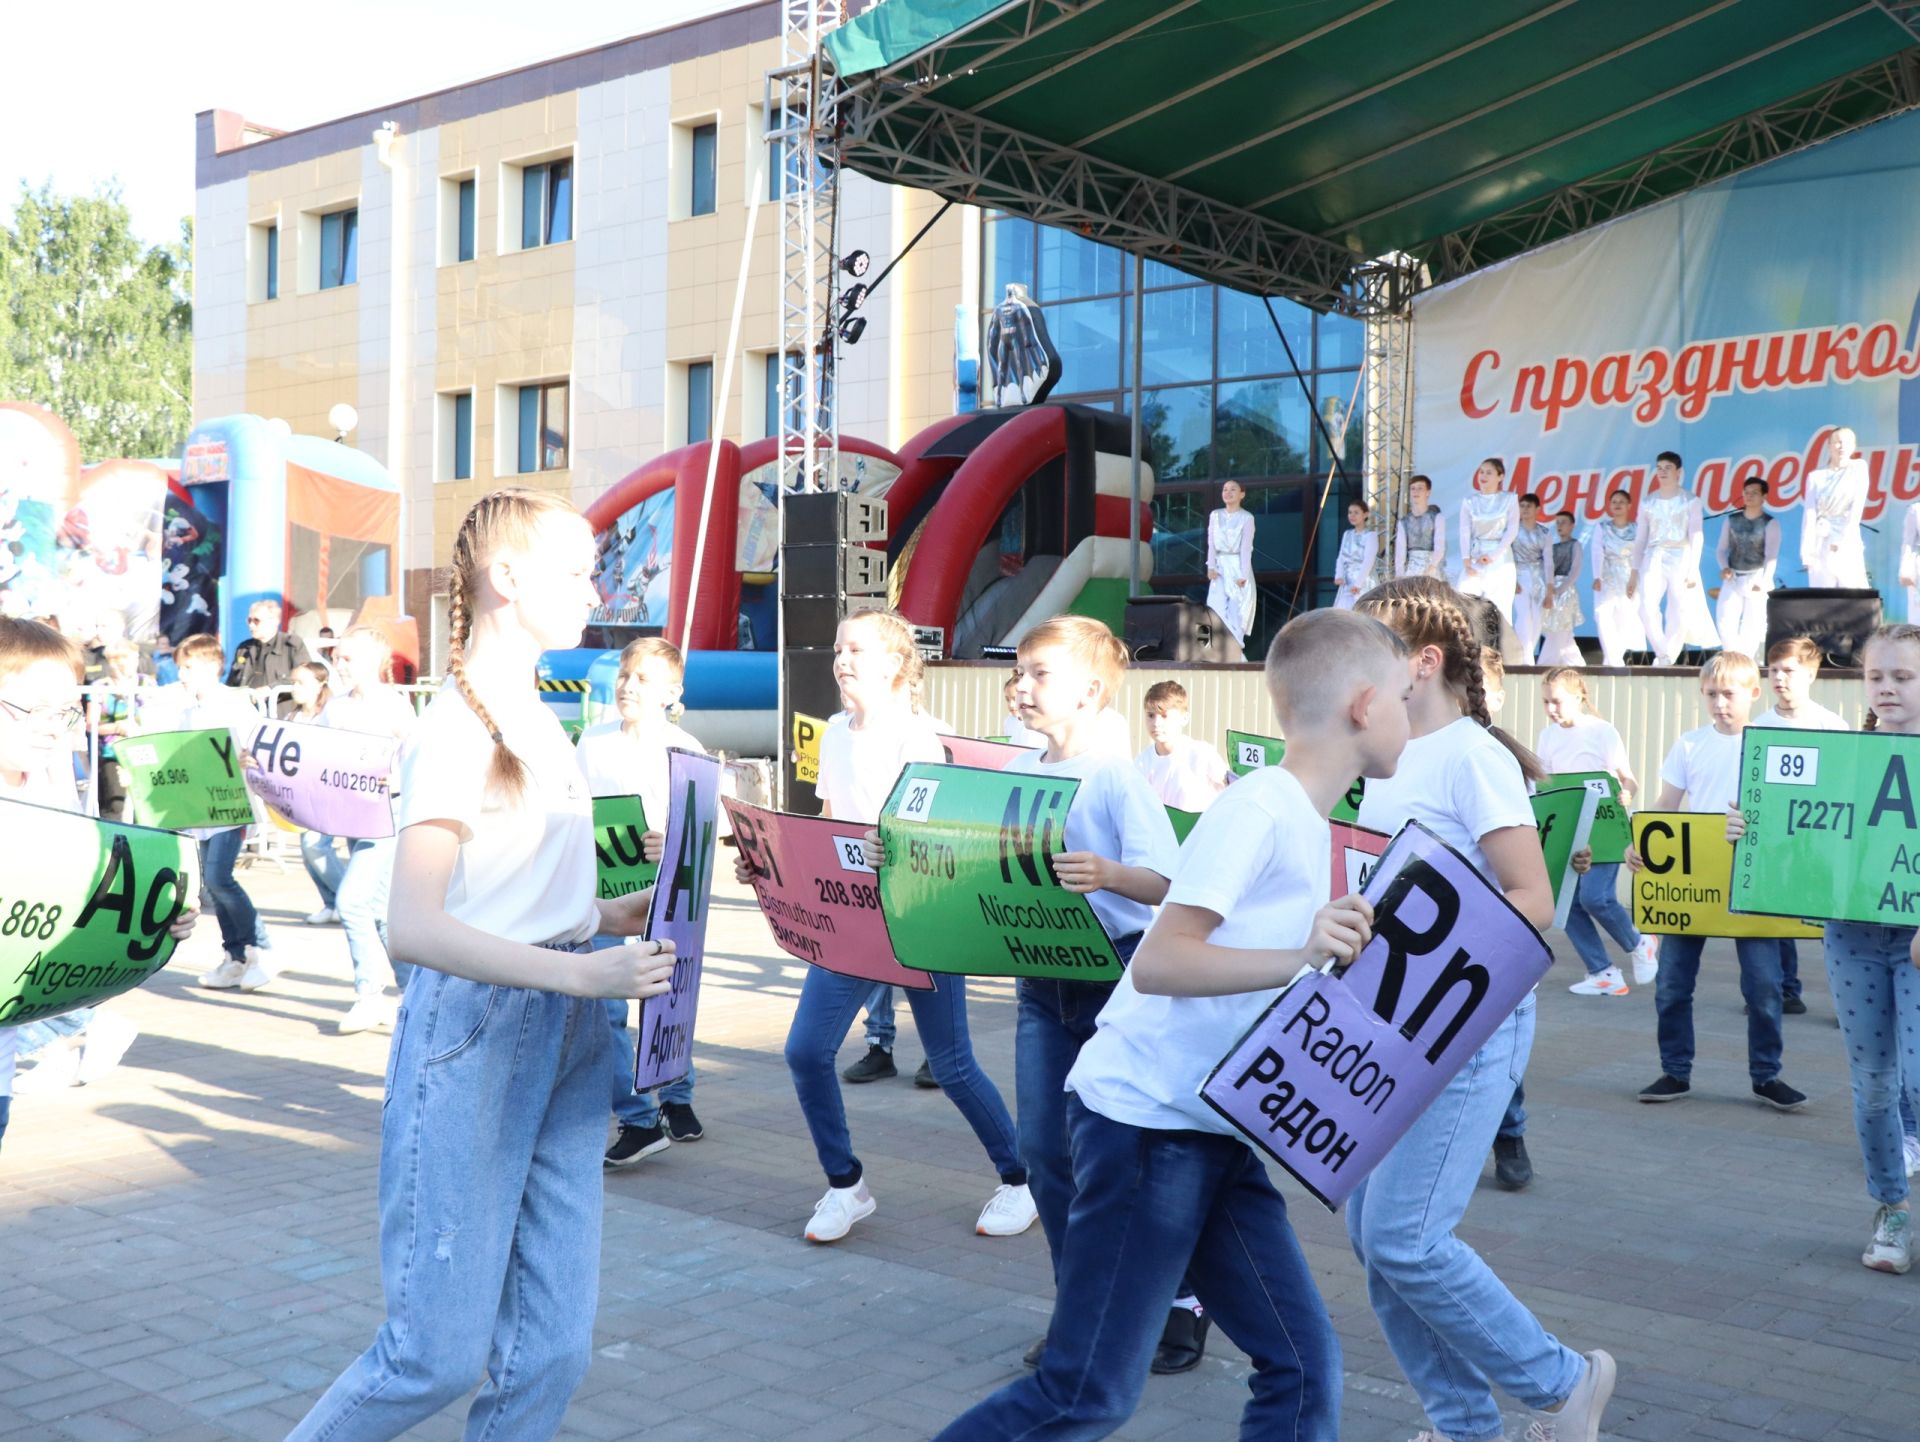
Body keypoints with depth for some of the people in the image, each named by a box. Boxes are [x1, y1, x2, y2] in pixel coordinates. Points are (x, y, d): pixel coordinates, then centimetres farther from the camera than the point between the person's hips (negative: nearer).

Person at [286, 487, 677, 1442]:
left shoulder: (541, 719, 12)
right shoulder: (458, 729, -13)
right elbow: (415, 928, -23)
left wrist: (615, 915, 4)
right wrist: (581, 973, -30)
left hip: (565, 1040, 8)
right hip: (473, 1032, -8)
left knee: (552, 1345, 7)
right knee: (438, 1354, -2)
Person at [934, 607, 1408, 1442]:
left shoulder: (1304, 820, 11)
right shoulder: (1257, 809, -17)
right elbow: (1156, 963, -26)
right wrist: (1298, 960, -36)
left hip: (1214, 1132, 9)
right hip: (1146, 1121, -9)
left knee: (1303, 1367, 4)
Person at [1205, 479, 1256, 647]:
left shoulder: (1246, 518, -4)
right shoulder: (1215, 515, 8)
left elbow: (1246, 547, -8)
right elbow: (1211, 543, 3)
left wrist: (1243, 574, -14)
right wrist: (1211, 566, -9)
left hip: (1238, 565, -3)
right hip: (1220, 566, 3)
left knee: (1237, 610, -4)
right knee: (1217, 608, -5)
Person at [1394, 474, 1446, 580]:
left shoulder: (1436, 517, 3)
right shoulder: (1404, 522, 12)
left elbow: (1440, 547, -8)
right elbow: (1400, 551, 5)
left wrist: (1431, 567, -25)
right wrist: (1399, 577, -8)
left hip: (1432, 570, -2)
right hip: (1411, 570, 2)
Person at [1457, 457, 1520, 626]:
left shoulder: (1509, 500, 5)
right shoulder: (1470, 502, 8)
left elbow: (1512, 531, -2)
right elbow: (1465, 532, -1)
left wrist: (1492, 556, -12)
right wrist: (1466, 562, -14)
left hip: (1500, 560, -1)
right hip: (1474, 558, 1)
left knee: (1500, 608, -4)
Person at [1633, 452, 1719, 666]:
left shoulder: (1690, 500, 5)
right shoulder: (1648, 502, 13)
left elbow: (1695, 536, -1)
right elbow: (1640, 539, 15)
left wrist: (1693, 569, -9)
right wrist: (1635, 570, 11)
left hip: (1680, 558, -2)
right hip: (1654, 558, 2)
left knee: (1679, 613, -7)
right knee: (1647, 608, -17)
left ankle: (1667, 659, 1)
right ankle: (1663, 654, -6)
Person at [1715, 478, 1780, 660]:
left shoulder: (1770, 524, 0)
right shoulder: (1732, 521, 12)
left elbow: (1771, 556, -9)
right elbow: (1721, 548, 12)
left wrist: (1764, 582, -19)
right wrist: (1724, 567, -7)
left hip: (1756, 579, -3)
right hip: (1732, 579, 3)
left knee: (1752, 626, -6)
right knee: (1724, 622, -7)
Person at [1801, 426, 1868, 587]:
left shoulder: (1859, 467, 7)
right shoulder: (1815, 476, 8)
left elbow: (1857, 507, -3)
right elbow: (1809, 514, -1)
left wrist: (1842, 540, -12)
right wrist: (1806, 549, -13)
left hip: (1848, 543, 0)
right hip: (1820, 541, 1)